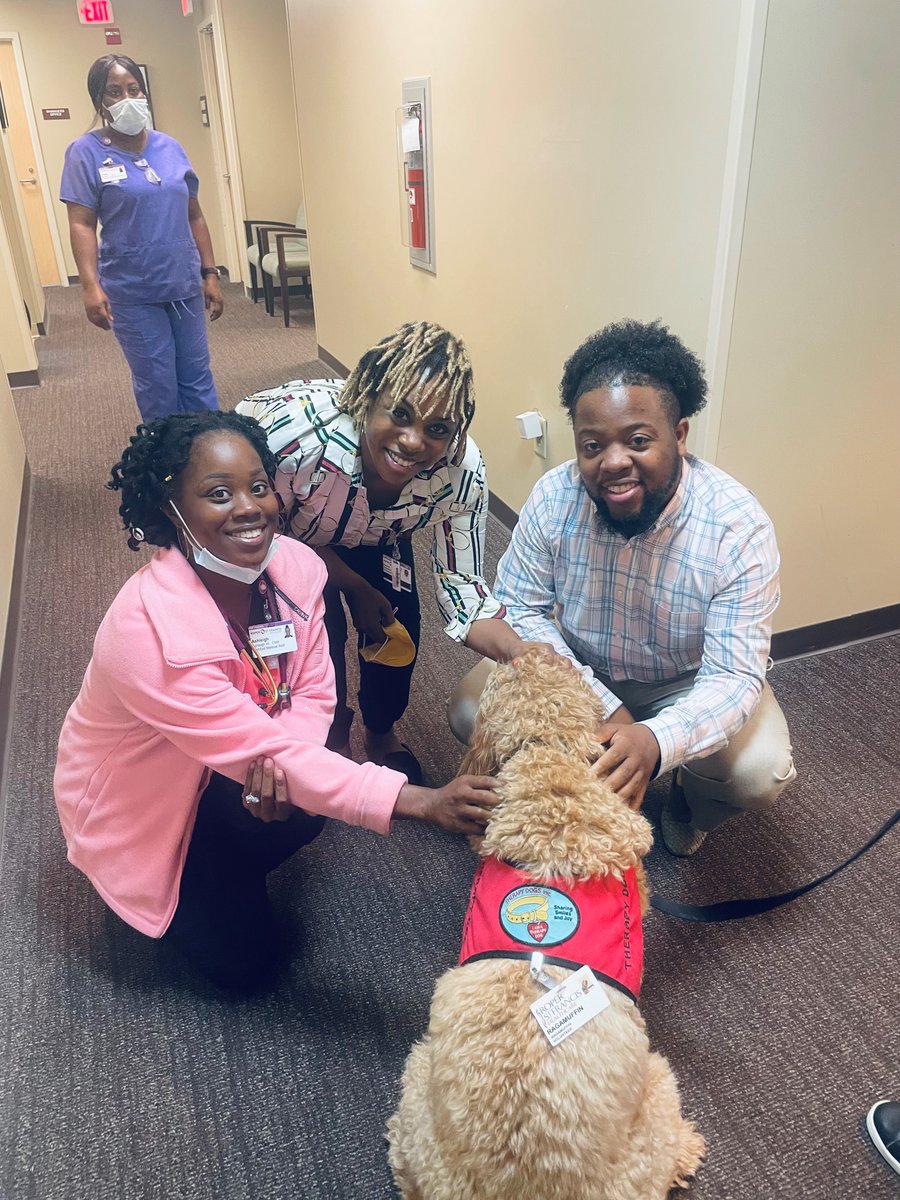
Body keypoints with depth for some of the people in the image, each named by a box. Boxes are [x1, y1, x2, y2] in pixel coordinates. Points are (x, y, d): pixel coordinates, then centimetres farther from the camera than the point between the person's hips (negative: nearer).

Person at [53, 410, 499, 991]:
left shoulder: (294, 567, -20)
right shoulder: (148, 631, -38)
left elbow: (314, 692, -11)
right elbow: (257, 747, -38)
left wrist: (277, 759, -35)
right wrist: (417, 801, -44)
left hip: (227, 772, 6)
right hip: (136, 801, -5)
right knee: (248, 958, -5)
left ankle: (224, 874, 10)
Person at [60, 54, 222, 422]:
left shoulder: (170, 147, 8)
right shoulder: (86, 153, -3)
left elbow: (194, 216, 11)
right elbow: (82, 225, -9)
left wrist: (210, 273, 7)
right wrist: (90, 285, -20)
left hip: (185, 285, 4)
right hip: (133, 294, -3)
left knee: (197, 379, 10)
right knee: (157, 387, 3)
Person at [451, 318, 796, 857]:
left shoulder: (740, 529, -29)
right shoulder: (553, 498, -23)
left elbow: (734, 676, -30)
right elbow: (523, 610, -15)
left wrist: (657, 740, -52)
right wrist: (605, 709, -28)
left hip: (690, 682, -1)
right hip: (577, 668, 2)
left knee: (760, 773, -26)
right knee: (472, 711, -18)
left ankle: (691, 806, 13)